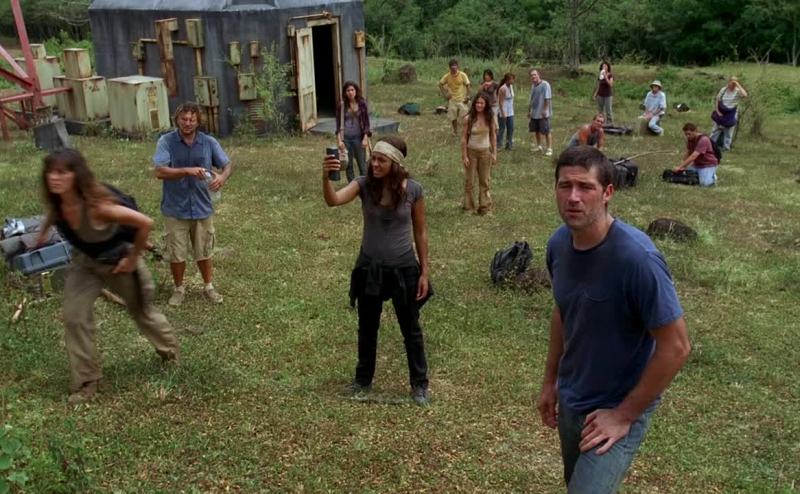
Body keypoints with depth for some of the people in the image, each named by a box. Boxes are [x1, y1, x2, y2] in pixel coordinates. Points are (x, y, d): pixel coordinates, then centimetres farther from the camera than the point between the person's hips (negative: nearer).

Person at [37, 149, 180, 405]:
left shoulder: (97, 206, -40)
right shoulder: (55, 202, -19)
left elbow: (145, 223, -36)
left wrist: (133, 259, -26)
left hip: (118, 261, -5)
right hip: (85, 261, 5)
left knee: (142, 311, 16)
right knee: (74, 317, -5)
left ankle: (170, 350, 46)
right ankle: (86, 381, 11)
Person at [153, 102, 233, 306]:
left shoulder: (209, 142, -3)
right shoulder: (166, 141, -10)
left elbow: (228, 164, -1)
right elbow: (160, 171, -19)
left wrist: (222, 177, -24)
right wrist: (187, 170, -32)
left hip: (202, 208, 2)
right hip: (175, 209, -1)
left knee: (204, 252, 15)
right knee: (176, 254, 10)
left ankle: (208, 286, 34)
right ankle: (179, 289, 31)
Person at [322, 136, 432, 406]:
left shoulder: (413, 189, -12)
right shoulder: (364, 184, -12)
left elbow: (420, 232, -3)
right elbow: (333, 200, -30)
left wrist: (424, 272, -3)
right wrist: (326, 177, -50)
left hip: (404, 268, -1)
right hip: (370, 268, 1)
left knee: (411, 329, 13)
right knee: (367, 328, 18)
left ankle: (419, 384, 31)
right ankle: (363, 381, 38)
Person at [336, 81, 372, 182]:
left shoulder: (362, 104, -2)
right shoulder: (342, 106, 1)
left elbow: (366, 122, 0)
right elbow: (338, 124, 3)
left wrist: (365, 139, -8)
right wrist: (339, 140, -5)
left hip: (358, 137, -1)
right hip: (346, 138, 1)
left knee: (362, 164, 1)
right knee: (348, 164, 7)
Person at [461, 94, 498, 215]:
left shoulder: (490, 118, -5)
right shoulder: (468, 119, -12)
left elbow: (493, 136, 4)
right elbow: (464, 138, -9)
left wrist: (494, 153, 1)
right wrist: (464, 156, -11)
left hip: (485, 152, 2)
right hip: (471, 151, -2)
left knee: (485, 180, 11)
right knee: (469, 180, 7)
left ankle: (484, 205, 23)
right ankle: (468, 206, 19)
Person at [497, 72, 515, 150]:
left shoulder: (511, 86, 8)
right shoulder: (503, 89, -17)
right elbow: (500, 102, -18)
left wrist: (512, 110, 15)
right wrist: (503, 113, -20)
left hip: (510, 112, 8)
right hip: (503, 112, -8)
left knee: (510, 128, 8)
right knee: (502, 128, -2)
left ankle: (509, 144, 16)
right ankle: (497, 145, 7)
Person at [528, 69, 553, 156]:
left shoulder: (545, 84, -13)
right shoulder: (533, 85, 11)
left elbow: (548, 98, -17)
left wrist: (545, 110, -20)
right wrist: (529, 110, 19)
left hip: (543, 113, -8)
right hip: (534, 113, 8)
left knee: (546, 131, -5)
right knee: (536, 130, 15)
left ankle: (549, 149, 0)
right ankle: (539, 146, 30)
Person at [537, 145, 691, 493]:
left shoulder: (637, 258, -28)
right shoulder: (558, 243, -8)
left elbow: (675, 347, -22)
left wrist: (624, 415, -17)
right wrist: (550, 381, 12)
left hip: (618, 409, -6)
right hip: (570, 402, 7)